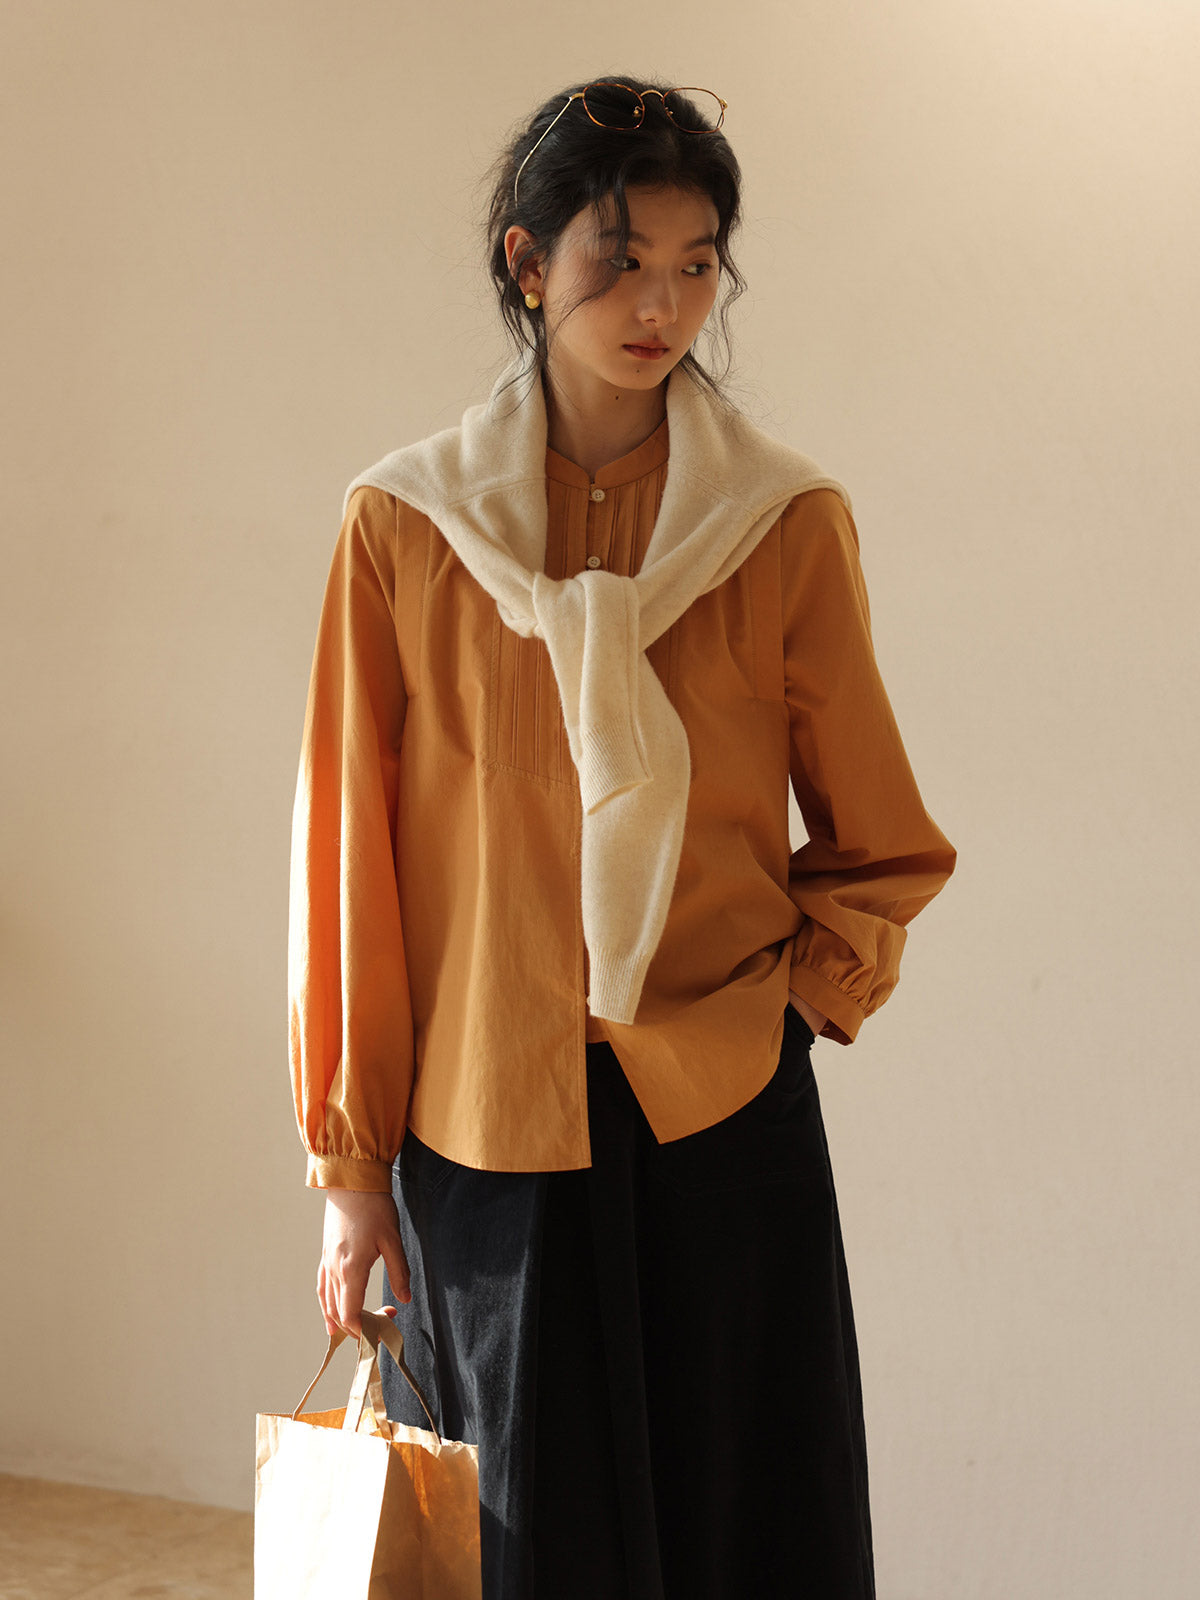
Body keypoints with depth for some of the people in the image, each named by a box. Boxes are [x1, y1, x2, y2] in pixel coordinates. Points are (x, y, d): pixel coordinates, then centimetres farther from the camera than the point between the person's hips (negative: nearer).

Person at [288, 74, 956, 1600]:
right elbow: (345, 862, 1)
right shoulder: (403, 526, -1)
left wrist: (792, 998, -4)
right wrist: (349, 1166, 1)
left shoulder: (790, 526, 1)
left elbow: (881, 847, 11)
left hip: (727, 1127, 1)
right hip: (481, 1130, 0)